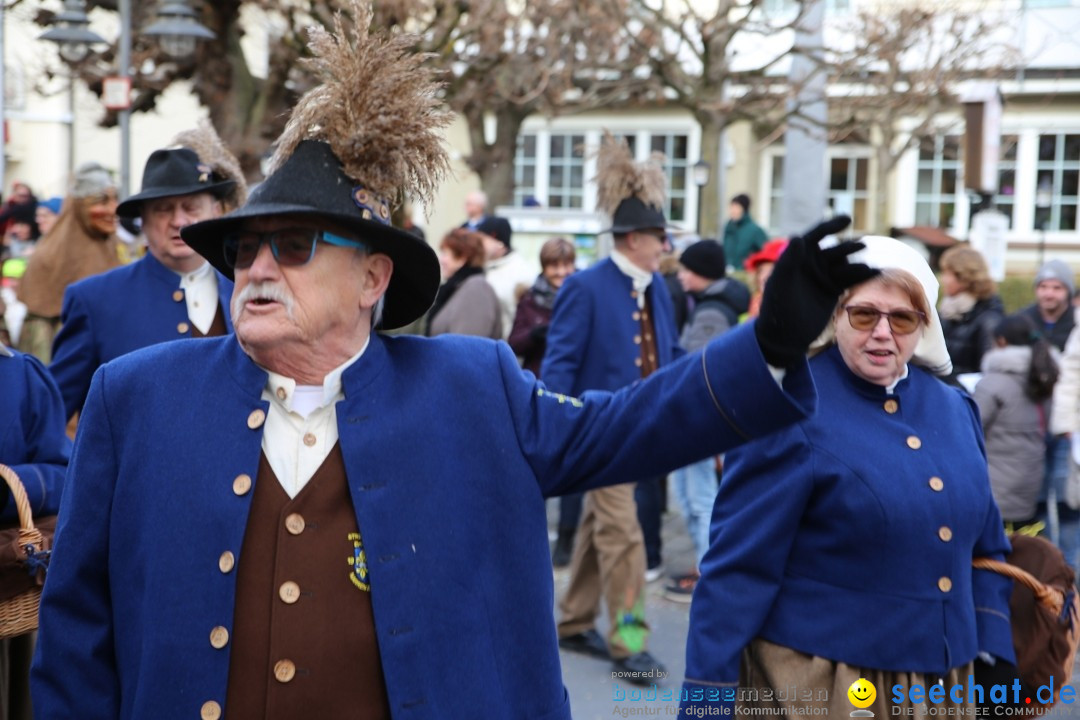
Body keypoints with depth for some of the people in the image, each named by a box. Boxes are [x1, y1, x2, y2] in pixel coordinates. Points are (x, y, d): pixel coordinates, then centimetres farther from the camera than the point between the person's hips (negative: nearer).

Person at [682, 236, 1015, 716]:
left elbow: (983, 547, 13)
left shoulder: (955, 411, 5)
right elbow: (738, 566, -14)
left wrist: (991, 652, 6)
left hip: (942, 679, 6)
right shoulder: (791, 411, -13)